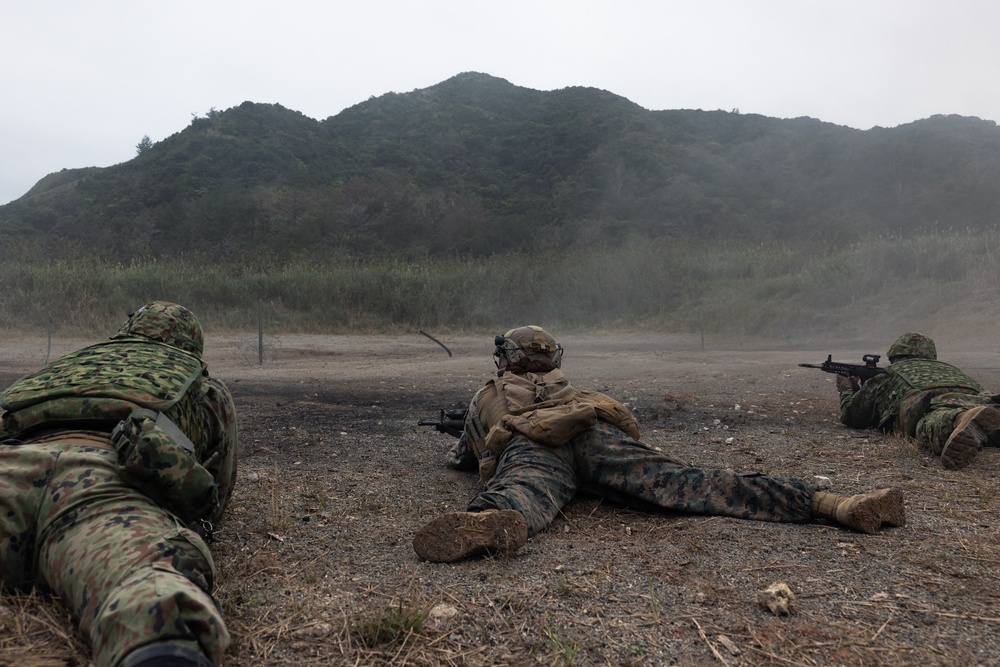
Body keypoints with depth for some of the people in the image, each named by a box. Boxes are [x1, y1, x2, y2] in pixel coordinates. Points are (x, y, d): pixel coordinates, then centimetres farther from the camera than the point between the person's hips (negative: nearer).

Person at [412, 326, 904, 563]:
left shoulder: (485, 396, 41)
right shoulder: (561, 383, 47)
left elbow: (458, 459, 54)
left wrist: (473, 453, 77)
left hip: (528, 446, -2)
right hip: (594, 429, 2)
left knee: (520, 498, -33)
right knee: (682, 484, -14)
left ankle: (493, 522, -72)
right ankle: (828, 503, -31)